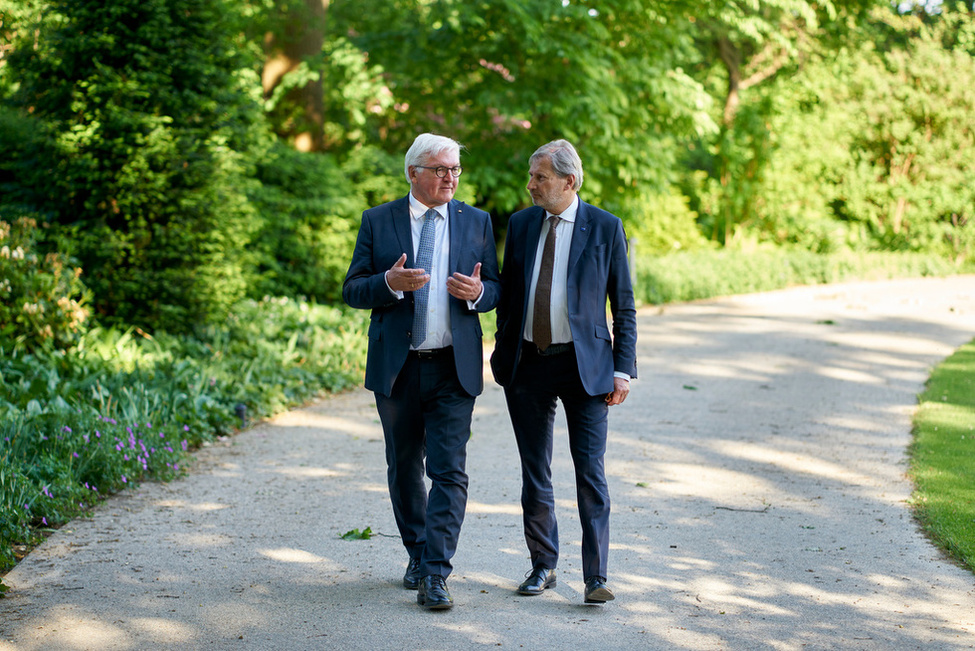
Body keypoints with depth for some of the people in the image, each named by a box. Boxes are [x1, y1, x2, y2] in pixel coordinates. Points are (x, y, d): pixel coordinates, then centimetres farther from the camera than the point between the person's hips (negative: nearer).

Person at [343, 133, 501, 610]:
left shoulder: (476, 222, 7)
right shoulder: (377, 221, 3)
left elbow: (495, 288, 10)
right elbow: (352, 290, 0)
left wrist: (477, 292, -14)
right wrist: (390, 282, -20)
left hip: (454, 369, -1)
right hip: (397, 368, 1)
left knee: (449, 472, -10)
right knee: (404, 469, 13)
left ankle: (435, 576, -11)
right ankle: (417, 555, 31)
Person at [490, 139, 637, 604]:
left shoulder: (605, 228, -2)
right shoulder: (521, 225, 8)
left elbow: (624, 304, 0)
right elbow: (507, 296, 14)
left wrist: (623, 369, -6)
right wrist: (502, 357, 8)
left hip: (584, 364, -3)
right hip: (528, 363, 4)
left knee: (590, 471, -6)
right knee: (534, 473, 9)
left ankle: (596, 577, -3)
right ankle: (543, 566, 21)